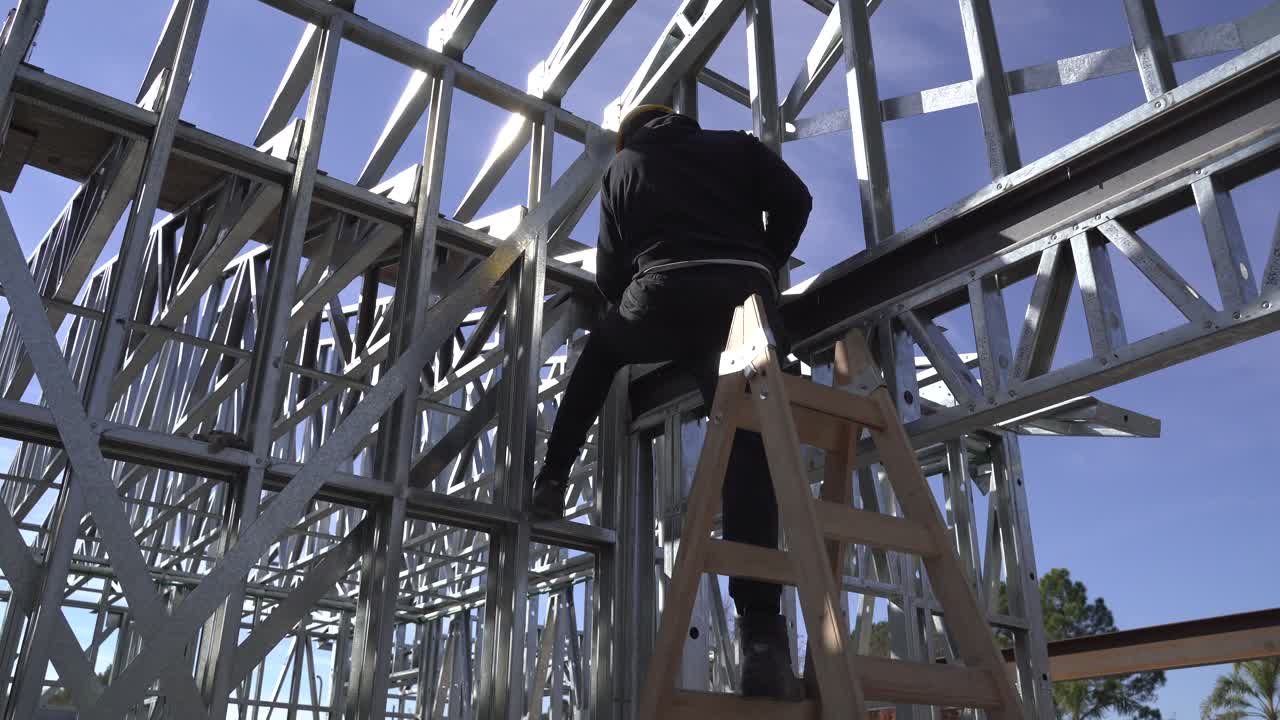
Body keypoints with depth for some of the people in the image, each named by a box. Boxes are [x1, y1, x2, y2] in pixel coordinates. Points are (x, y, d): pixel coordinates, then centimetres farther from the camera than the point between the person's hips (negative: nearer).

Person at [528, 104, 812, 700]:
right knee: (749, 457, -6)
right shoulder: (736, 146, 25)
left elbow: (609, 274, 21)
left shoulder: (620, 168, 25)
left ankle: (553, 478, 27)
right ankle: (761, 638, -16)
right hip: (747, 301, 0)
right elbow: (794, 201, 9)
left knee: (601, 349, 33)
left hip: (666, 300, 0)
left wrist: (630, 307, 41)